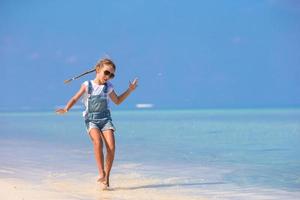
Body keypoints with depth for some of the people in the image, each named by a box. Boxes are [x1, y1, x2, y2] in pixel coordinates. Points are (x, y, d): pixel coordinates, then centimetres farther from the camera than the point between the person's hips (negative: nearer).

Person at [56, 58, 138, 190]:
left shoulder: (108, 87, 9)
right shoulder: (87, 85, 1)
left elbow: (117, 101, 24)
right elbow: (75, 99, 5)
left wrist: (130, 90, 17)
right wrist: (66, 109, -12)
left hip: (105, 119, 3)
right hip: (91, 119, -2)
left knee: (111, 147, -15)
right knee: (98, 142, -31)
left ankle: (106, 178, -5)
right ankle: (101, 173, -30)